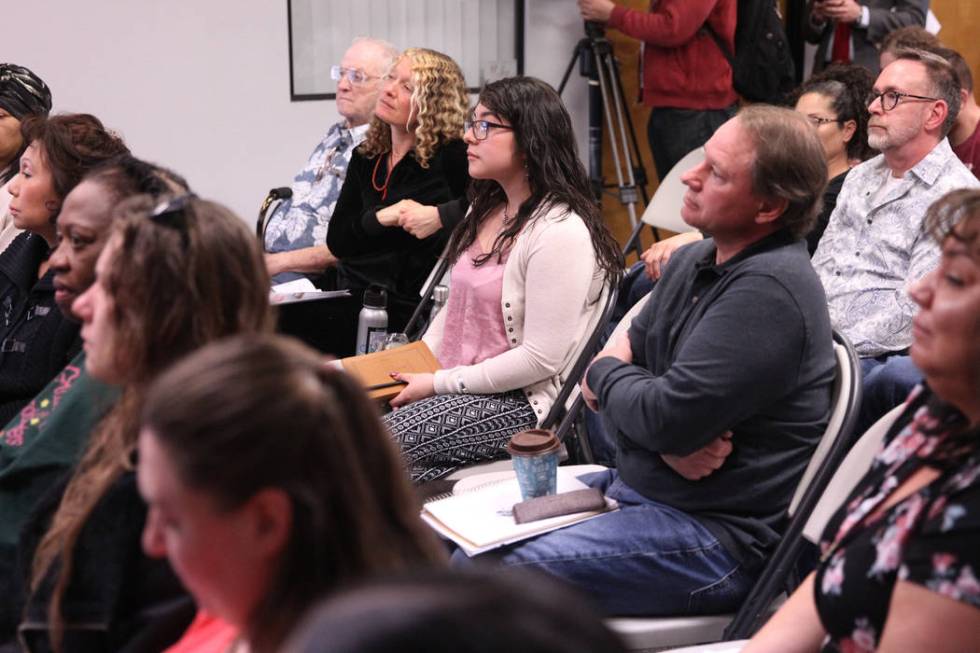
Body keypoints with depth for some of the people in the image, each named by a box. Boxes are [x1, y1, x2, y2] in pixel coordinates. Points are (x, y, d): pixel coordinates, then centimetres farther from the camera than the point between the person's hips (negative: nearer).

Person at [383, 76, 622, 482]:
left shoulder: (559, 232, -17)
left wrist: (439, 383, -15)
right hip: (454, 383, 9)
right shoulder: (487, 211, 13)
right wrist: (414, 368, 4)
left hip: (525, 401, -8)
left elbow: (542, 359, -20)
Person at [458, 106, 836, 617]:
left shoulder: (768, 290, -22)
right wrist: (667, 444, -12)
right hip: (637, 486, 10)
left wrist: (606, 372, -4)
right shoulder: (693, 260, 9)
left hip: (719, 535, -10)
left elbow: (665, 417, -26)